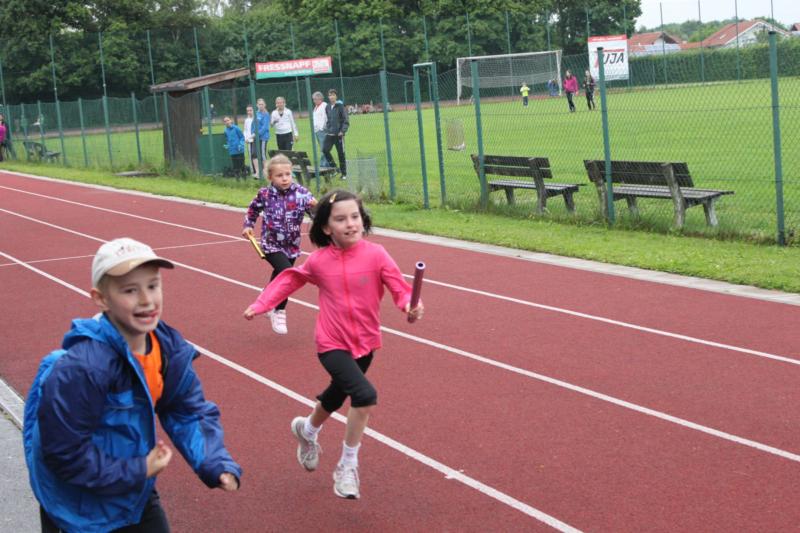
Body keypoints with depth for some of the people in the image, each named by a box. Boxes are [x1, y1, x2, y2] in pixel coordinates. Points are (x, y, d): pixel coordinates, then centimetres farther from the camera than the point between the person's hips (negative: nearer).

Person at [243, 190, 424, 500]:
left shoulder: (375, 255, -13)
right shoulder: (319, 261, -10)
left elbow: (398, 286, -16)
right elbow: (290, 280, 8)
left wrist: (409, 304, -37)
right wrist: (261, 304, 6)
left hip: (365, 343, 3)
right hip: (332, 345, -3)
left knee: (336, 397, 24)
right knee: (365, 395, -24)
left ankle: (307, 429, 58)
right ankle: (348, 466, -5)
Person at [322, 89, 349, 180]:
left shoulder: (340, 106, -7)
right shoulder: (327, 107, 9)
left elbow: (346, 120, -9)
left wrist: (342, 131, -17)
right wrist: (326, 130, 10)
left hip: (338, 134, -5)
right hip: (329, 134, 5)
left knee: (341, 154, 2)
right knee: (325, 150, -10)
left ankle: (344, 173, 12)